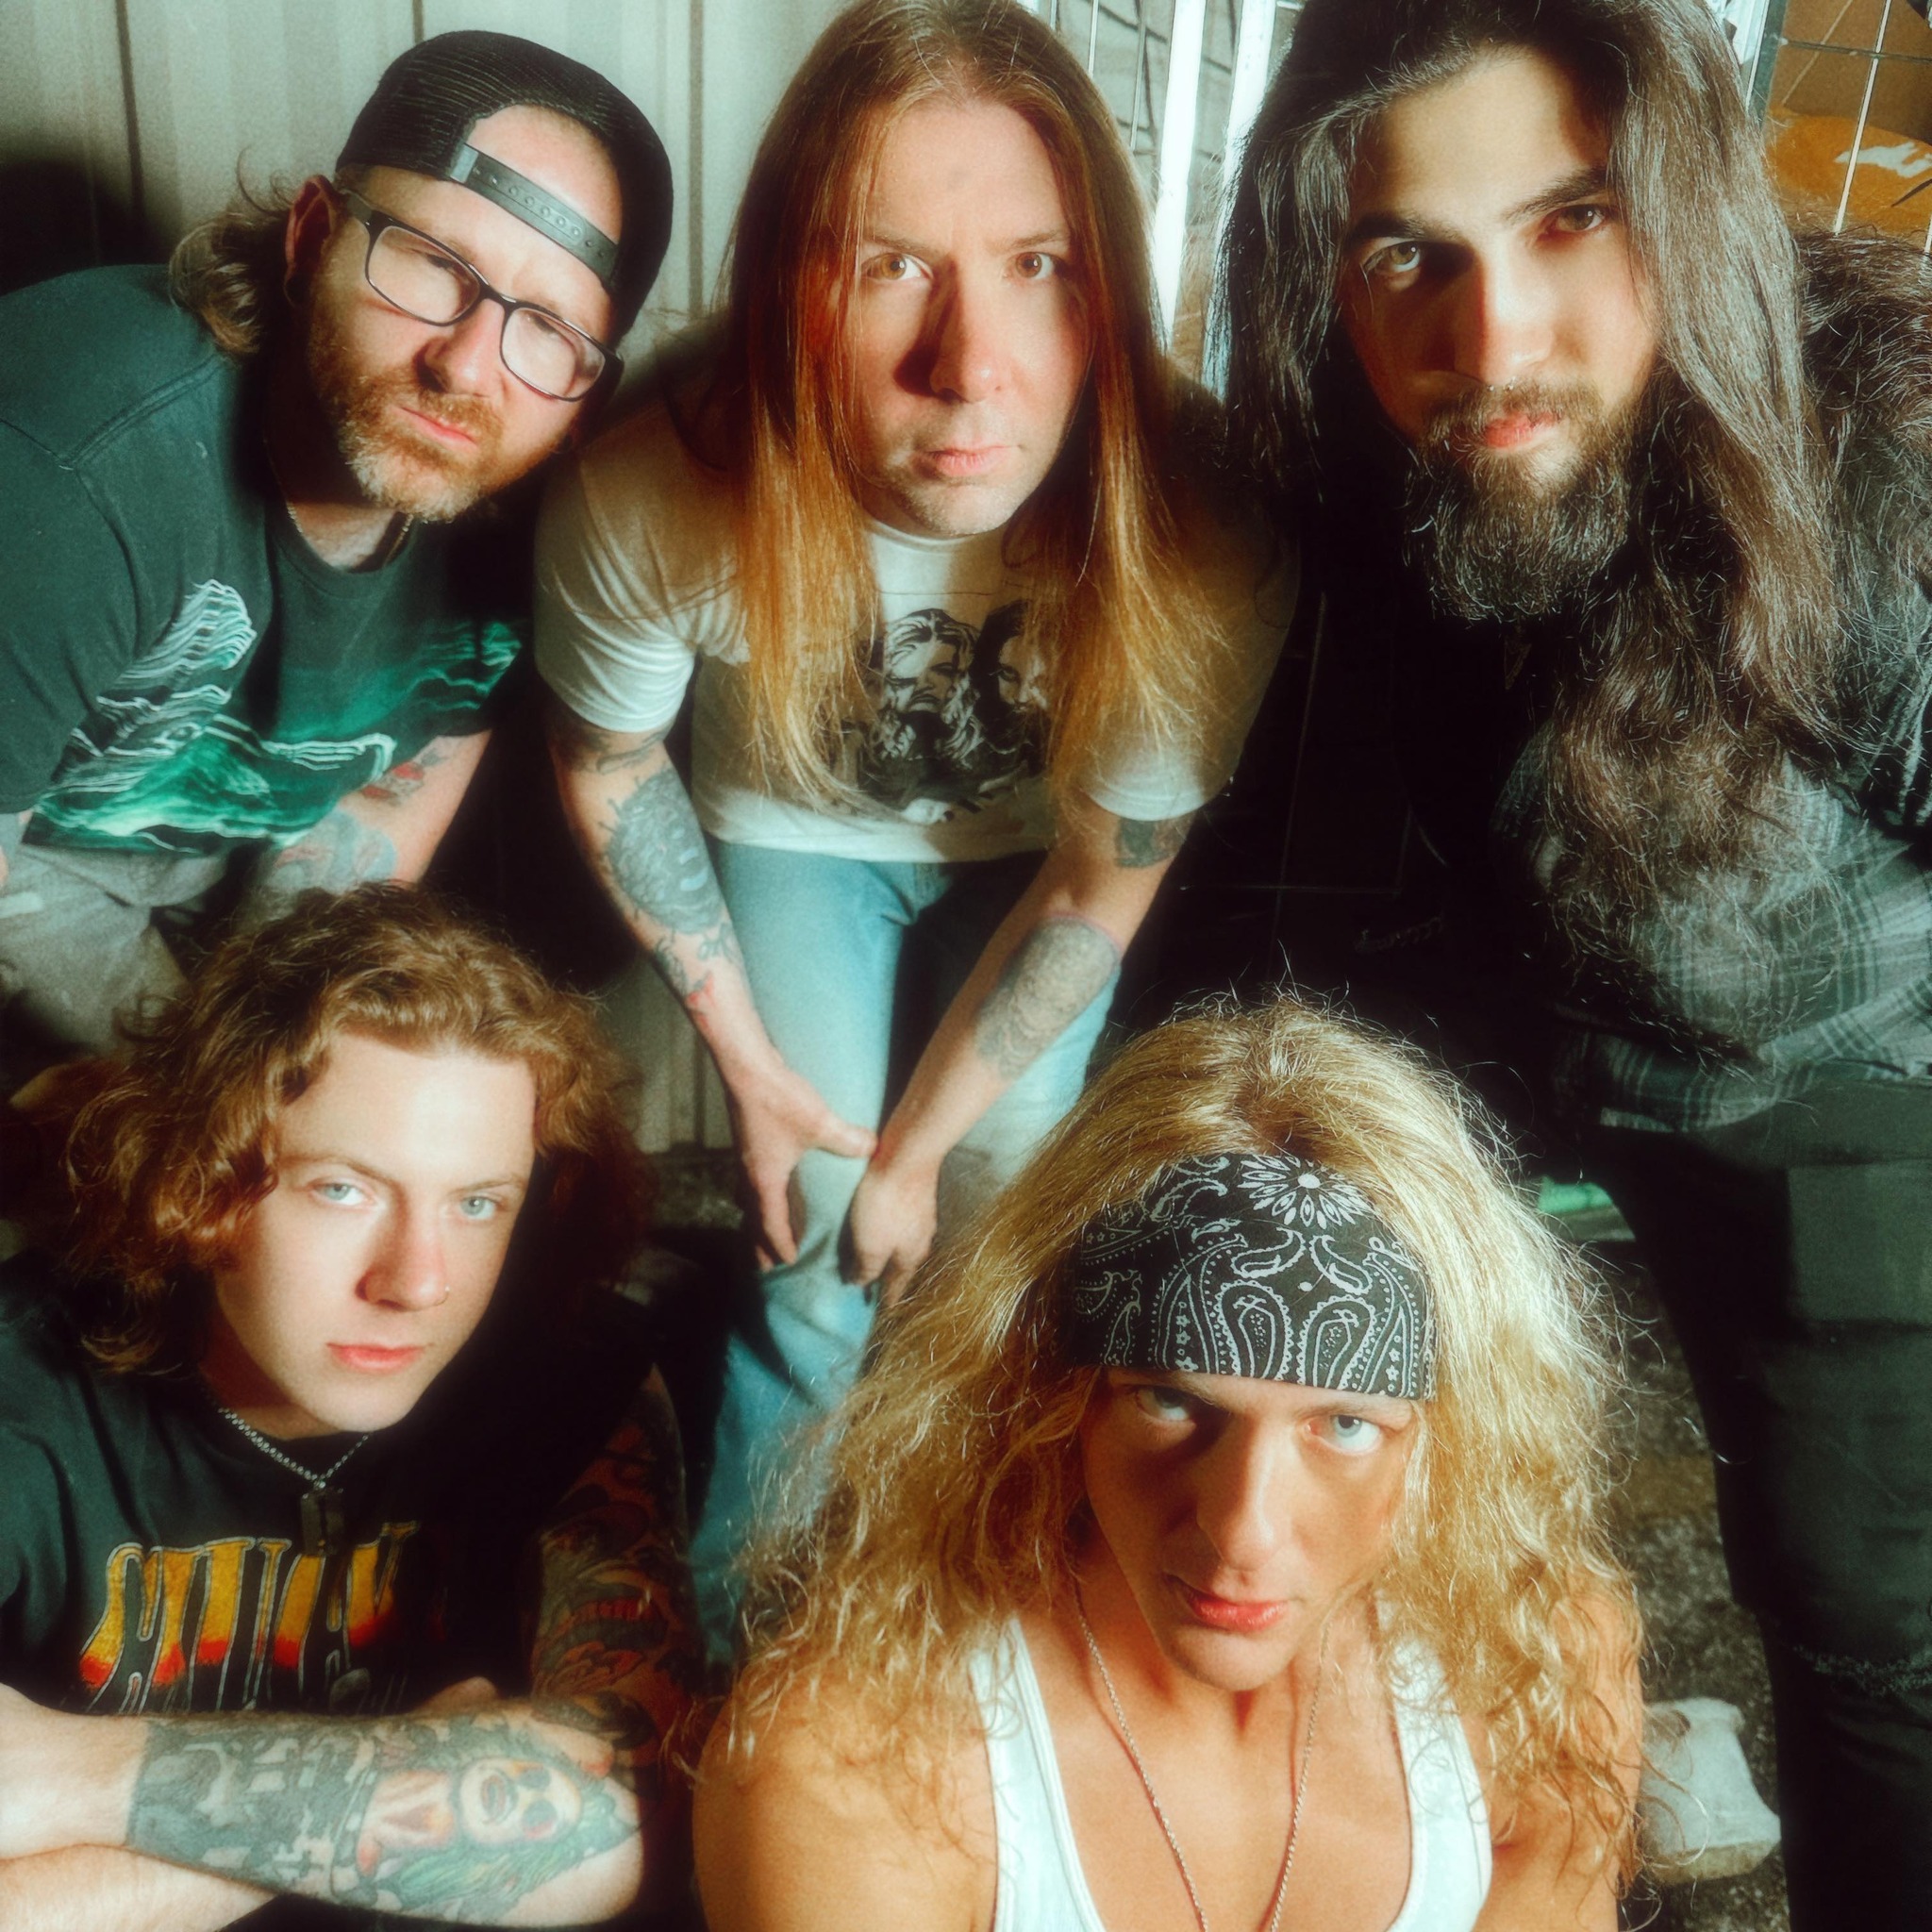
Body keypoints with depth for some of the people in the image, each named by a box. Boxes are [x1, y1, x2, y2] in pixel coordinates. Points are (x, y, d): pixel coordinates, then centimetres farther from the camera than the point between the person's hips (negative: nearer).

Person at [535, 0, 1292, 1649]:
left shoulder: (1197, 538, -36)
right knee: (827, 1257, -4)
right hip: (793, 835, 0)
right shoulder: (650, 503, -35)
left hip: (1029, 848, 1)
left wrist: (919, 1147, -11)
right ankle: (739, 1620, 26)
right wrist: (750, 1059, -7)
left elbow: (1103, 882, -20)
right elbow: (608, 764, -12)